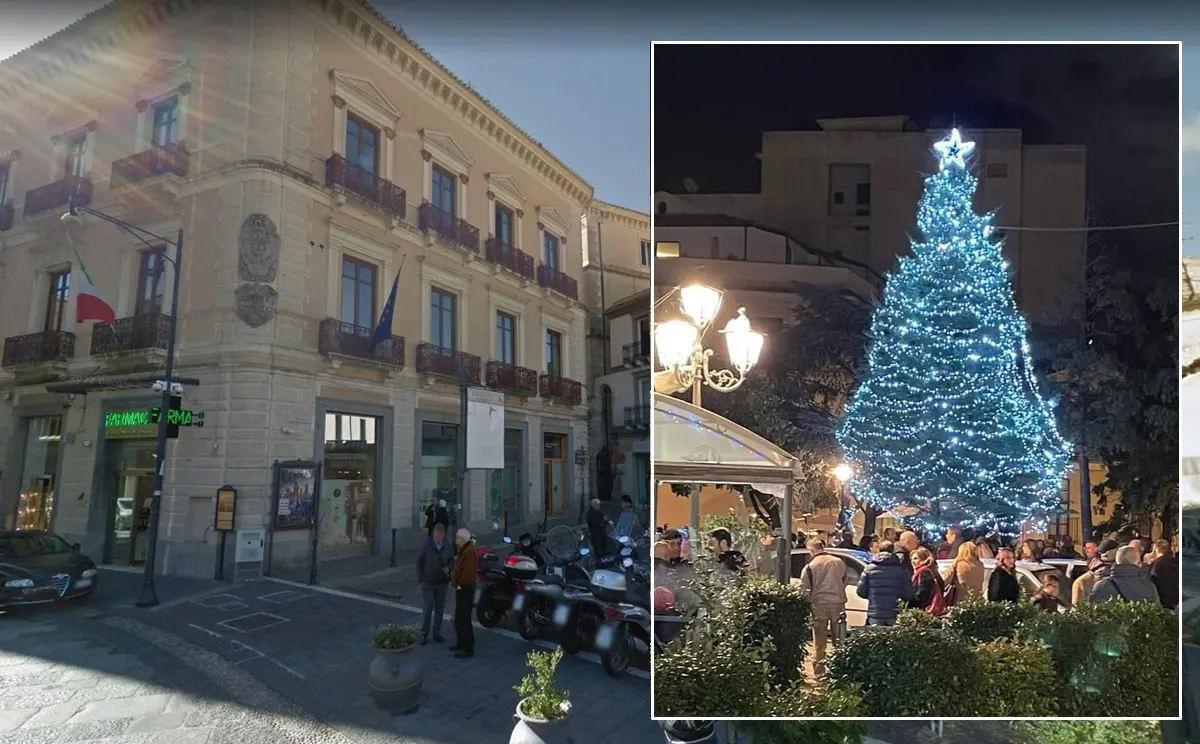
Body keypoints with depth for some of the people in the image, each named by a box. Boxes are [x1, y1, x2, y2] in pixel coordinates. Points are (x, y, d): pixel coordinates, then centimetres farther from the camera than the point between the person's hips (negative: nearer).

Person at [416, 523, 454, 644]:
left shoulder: (447, 547, -3)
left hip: (442, 583, 3)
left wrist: (448, 568, -12)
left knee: (439, 609, 12)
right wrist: (421, 579, -6)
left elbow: (452, 560, 10)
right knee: (427, 609, -1)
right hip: (428, 584, -3)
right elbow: (419, 563, -3)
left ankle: (437, 632, 25)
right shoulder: (427, 546, -10)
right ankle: (424, 633, 11)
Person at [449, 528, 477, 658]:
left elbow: (469, 572, -27)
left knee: (464, 620, -7)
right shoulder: (464, 550, 14)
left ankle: (469, 649, -1)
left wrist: (460, 584, -20)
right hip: (462, 588, 11)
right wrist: (454, 580, 12)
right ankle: (462, 643, 31)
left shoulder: (470, 551, -20)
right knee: (459, 619, 19)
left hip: (465, 589, -11)